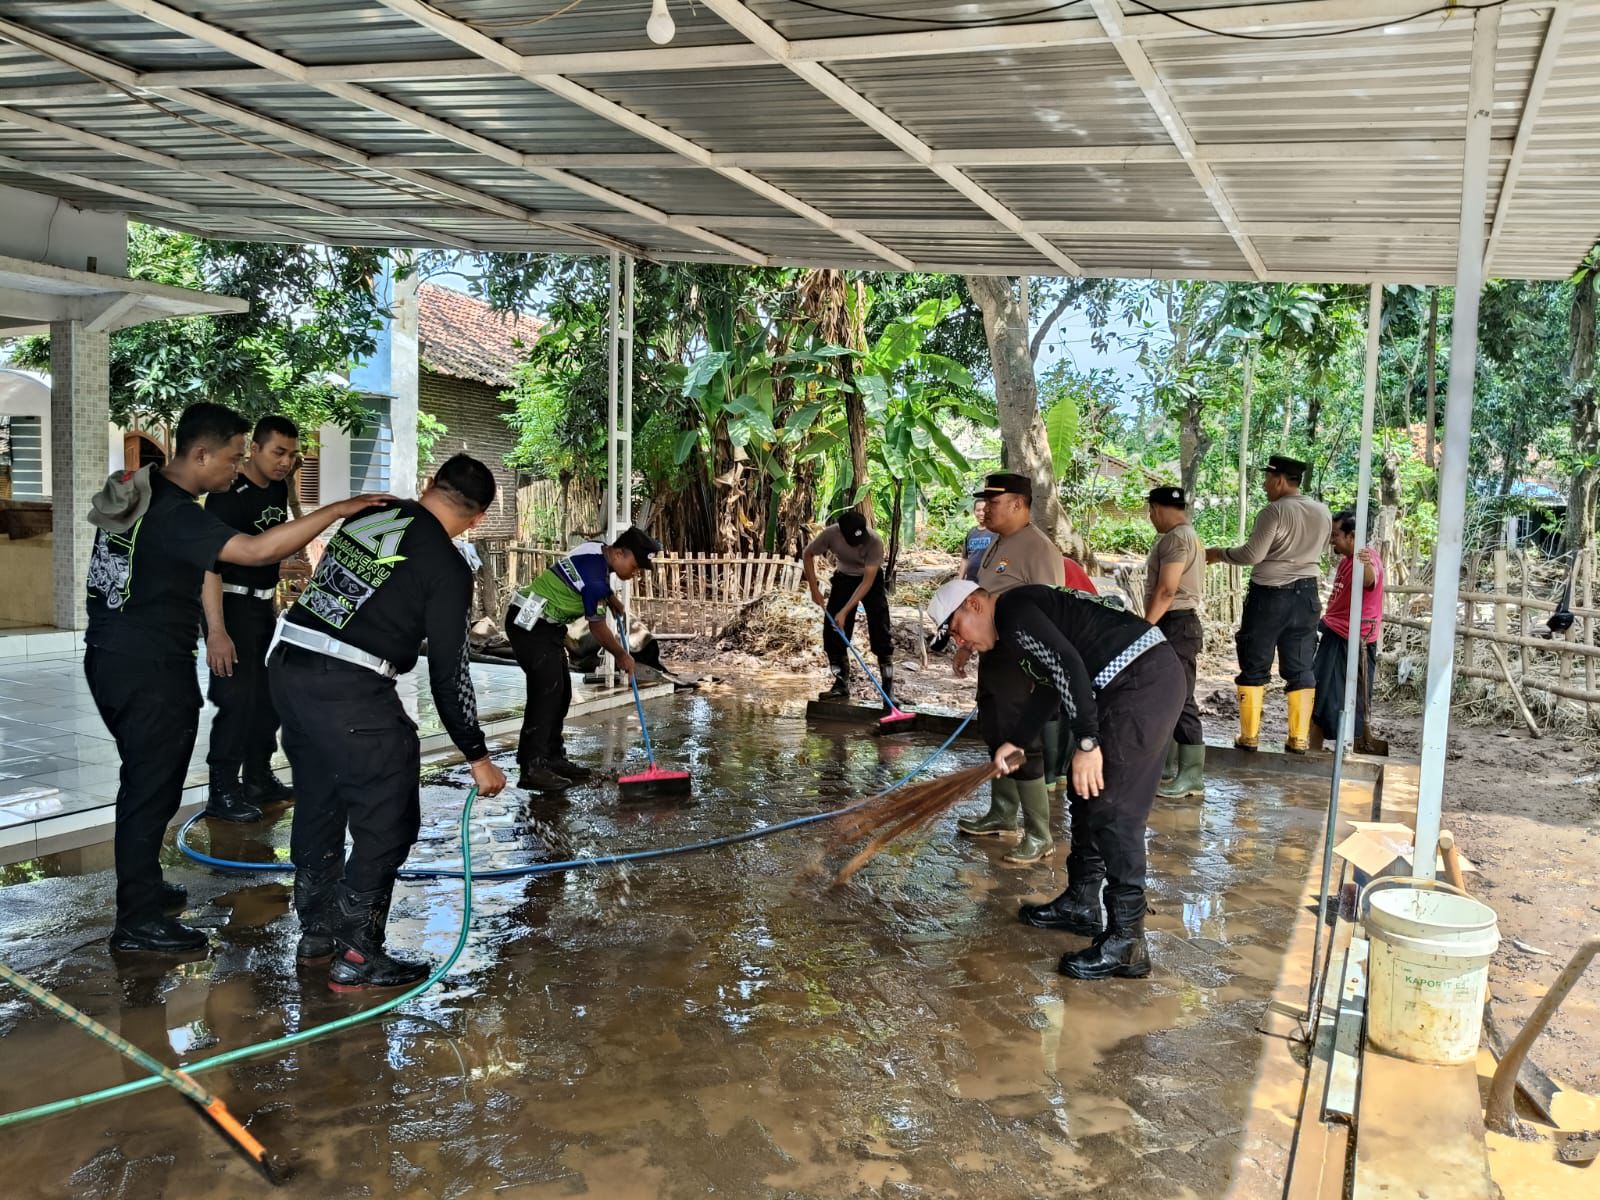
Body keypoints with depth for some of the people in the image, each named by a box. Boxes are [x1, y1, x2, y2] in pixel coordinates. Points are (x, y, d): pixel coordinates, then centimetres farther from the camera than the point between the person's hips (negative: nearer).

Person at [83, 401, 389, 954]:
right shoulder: (175, 514, -23)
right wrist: (337, 510, -33)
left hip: (109, 655, 10)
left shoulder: (133, 489, 6)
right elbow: (258, 549, -35)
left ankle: (141, 885, 35)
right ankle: (138, 921, 9)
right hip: (151, 670, -10)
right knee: (151, 789, 0)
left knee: (145, 779, 21)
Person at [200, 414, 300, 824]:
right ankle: (222, 792, -1)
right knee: (237, 697, -10)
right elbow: (210, 563, -29)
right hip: (232, 605, -9)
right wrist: (216, 631, -36)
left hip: (263, 604, 9)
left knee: (268, 694, 14)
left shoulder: (278, 489, 4)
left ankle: (259, 779, 26)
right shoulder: (228, 496, -21)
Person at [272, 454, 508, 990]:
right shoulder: (448, 568, -7)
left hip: (287, 664, 8)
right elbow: (449, 672, -5)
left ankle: (317, 934, 35)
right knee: (388, 823, 5)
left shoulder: (369, 513, 11)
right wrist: (477, 755, 3)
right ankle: (357, 957, 11)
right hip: (349, 691, -8)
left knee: (317, 806, 21)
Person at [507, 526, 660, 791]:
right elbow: (597, 627, -13)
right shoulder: (595, 576, -24)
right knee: (547, 690, -15)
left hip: (544, 625, 11)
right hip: (531, 626, -11)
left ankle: (553, 759, 15)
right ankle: (531, 768, -15)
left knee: (561, 691, 10)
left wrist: (611, 598, 18)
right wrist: (621, 655, 1)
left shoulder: (596, 550, 3)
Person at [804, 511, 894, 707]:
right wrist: (814, 589, -11)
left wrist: (845, 611, -31)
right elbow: (808, 554, -8)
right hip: (843, 578, 3)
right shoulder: (831, 534, -28)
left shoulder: (874, 542, -34)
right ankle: (841, 684, 11)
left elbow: (867, 582, -30)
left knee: (880, 634, -12)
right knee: (832, 632, -2)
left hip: (871, 580, -3)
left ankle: (889, 688, -6)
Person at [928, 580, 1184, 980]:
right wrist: (1016, 742, 33)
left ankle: (1125, 941, -4)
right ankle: (1081, 903, 31)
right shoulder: (1026, 608, 22)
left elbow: (1068, 666, -22)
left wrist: (1087, 743, -23)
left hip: (1143, 682, -11)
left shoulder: (1013, 612, -10)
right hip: (1151, 677, 11)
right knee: (1088, 795, 19)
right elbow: (1050, 683, 33)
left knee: (1112, 809, -9)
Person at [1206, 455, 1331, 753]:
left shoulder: (1274, 511, -14)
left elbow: (1252, 555, -16)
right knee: (1300, 669, 9)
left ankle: (1249, 736, 7)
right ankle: (1299, 738, 9)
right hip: (1305, 595, 5)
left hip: (1269, 595, -5)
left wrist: (1220, 554, -2)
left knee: (1255, 667, 4)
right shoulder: (1323, 513, 6)